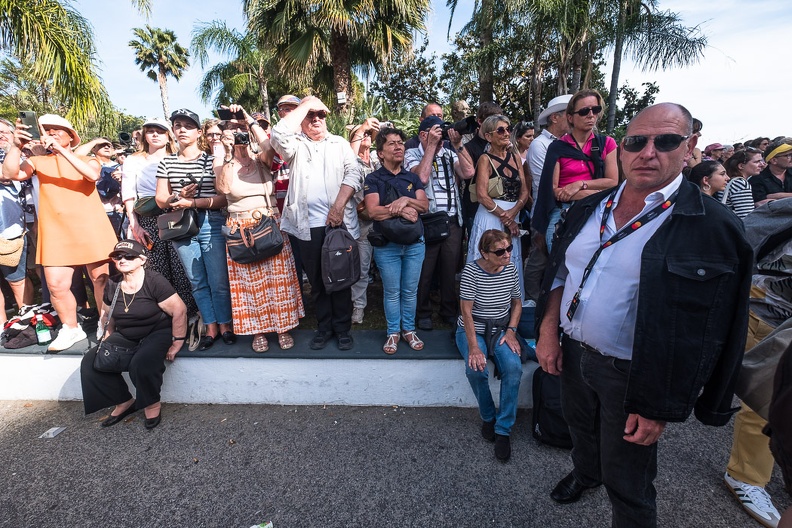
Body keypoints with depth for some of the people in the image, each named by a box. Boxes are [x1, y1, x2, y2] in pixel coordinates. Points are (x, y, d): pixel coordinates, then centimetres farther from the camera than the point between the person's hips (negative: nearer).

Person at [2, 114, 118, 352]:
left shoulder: (86, 159, 10)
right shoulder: (38, 161, 14)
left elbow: (93, 175, -13)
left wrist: (61, 150, -19)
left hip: (91, 230, -2)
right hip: (56, 233, 2)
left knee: (101, 279, 4)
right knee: (56, 285, 0)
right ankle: (71, 329, 20)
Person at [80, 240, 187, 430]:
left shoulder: (154, 281, -18)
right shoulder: (112, 285, 4)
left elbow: (179, 311, -20)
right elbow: (106, 316, 20)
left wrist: (177, 344, -18)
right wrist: (108, 341, 9)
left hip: (159, 332, -7)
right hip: (125, 336, 7)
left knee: (141, 364, -32)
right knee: (91, 361, -9)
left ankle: (152, 404, -2)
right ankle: (124, 401, 8)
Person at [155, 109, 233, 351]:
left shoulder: (212, 160, 1)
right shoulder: (166, 163, 10)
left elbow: (224, 198, -6)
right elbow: (161, 200, 8)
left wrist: (192, 202, -14)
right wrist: (177, 198, -12)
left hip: (212, 224, -3)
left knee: (218, 281, -1)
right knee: (197, 281, 9)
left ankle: (225, 324, 17)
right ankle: (211, 327, 21)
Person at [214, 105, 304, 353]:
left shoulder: (261, 158, 5)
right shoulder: (221, 162, 5)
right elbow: (223, 188, -15)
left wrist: (250, 120, -18)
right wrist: (228, 155, -21)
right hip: (240, 228, 0)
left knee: (278, 277, 3)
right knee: (249, 282, 5)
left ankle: (282, 327, 17)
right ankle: (258, 330, 20)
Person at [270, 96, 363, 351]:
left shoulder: (340, 144, 13)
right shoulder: (296, 145, 11)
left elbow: (353, 173, 0)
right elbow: (279, 134, -12)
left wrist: (339, 205, -14)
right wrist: (305, 104, -2)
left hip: (339, 222, 0)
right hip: (307, 225, 1)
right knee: (316, 280, 10)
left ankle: (342, 327, 20)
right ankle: (324, 326, 25)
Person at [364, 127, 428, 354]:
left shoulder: (412, 177, 11)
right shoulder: (373, 179, -1)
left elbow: (424, 206, 0)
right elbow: (373, 211, -15)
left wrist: (406, 200, -17)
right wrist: (401, 211, -19)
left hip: (414, 243, 3)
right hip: (387, 245, -3)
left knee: (410, 291, 10)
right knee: (392, 291, 5)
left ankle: (409, 329, 26)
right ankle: (393, 332, 21)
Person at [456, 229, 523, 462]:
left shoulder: (511, 269, -3)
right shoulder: (472, 270, -16)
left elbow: (517, 303, 11)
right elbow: (466, 311, -18)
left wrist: (511, 331, -3)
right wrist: (473, 347, -25)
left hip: (501, 331, 3)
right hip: (472, 331, -3)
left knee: (514, 367, -25)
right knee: (476, 369, -30)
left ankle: (503, 430, -10)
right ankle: (488, 417, 0)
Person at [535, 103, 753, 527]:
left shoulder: (713, 229, -16)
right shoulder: (589, 208, 1)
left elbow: (700, 335, -17)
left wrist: (659, 408, -16)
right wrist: (548, 331, -2)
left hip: (630, 375, -5)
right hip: (571, 353, 6)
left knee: (626, 482, 13)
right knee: (580, 427, 31)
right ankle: (585, 472, 62)